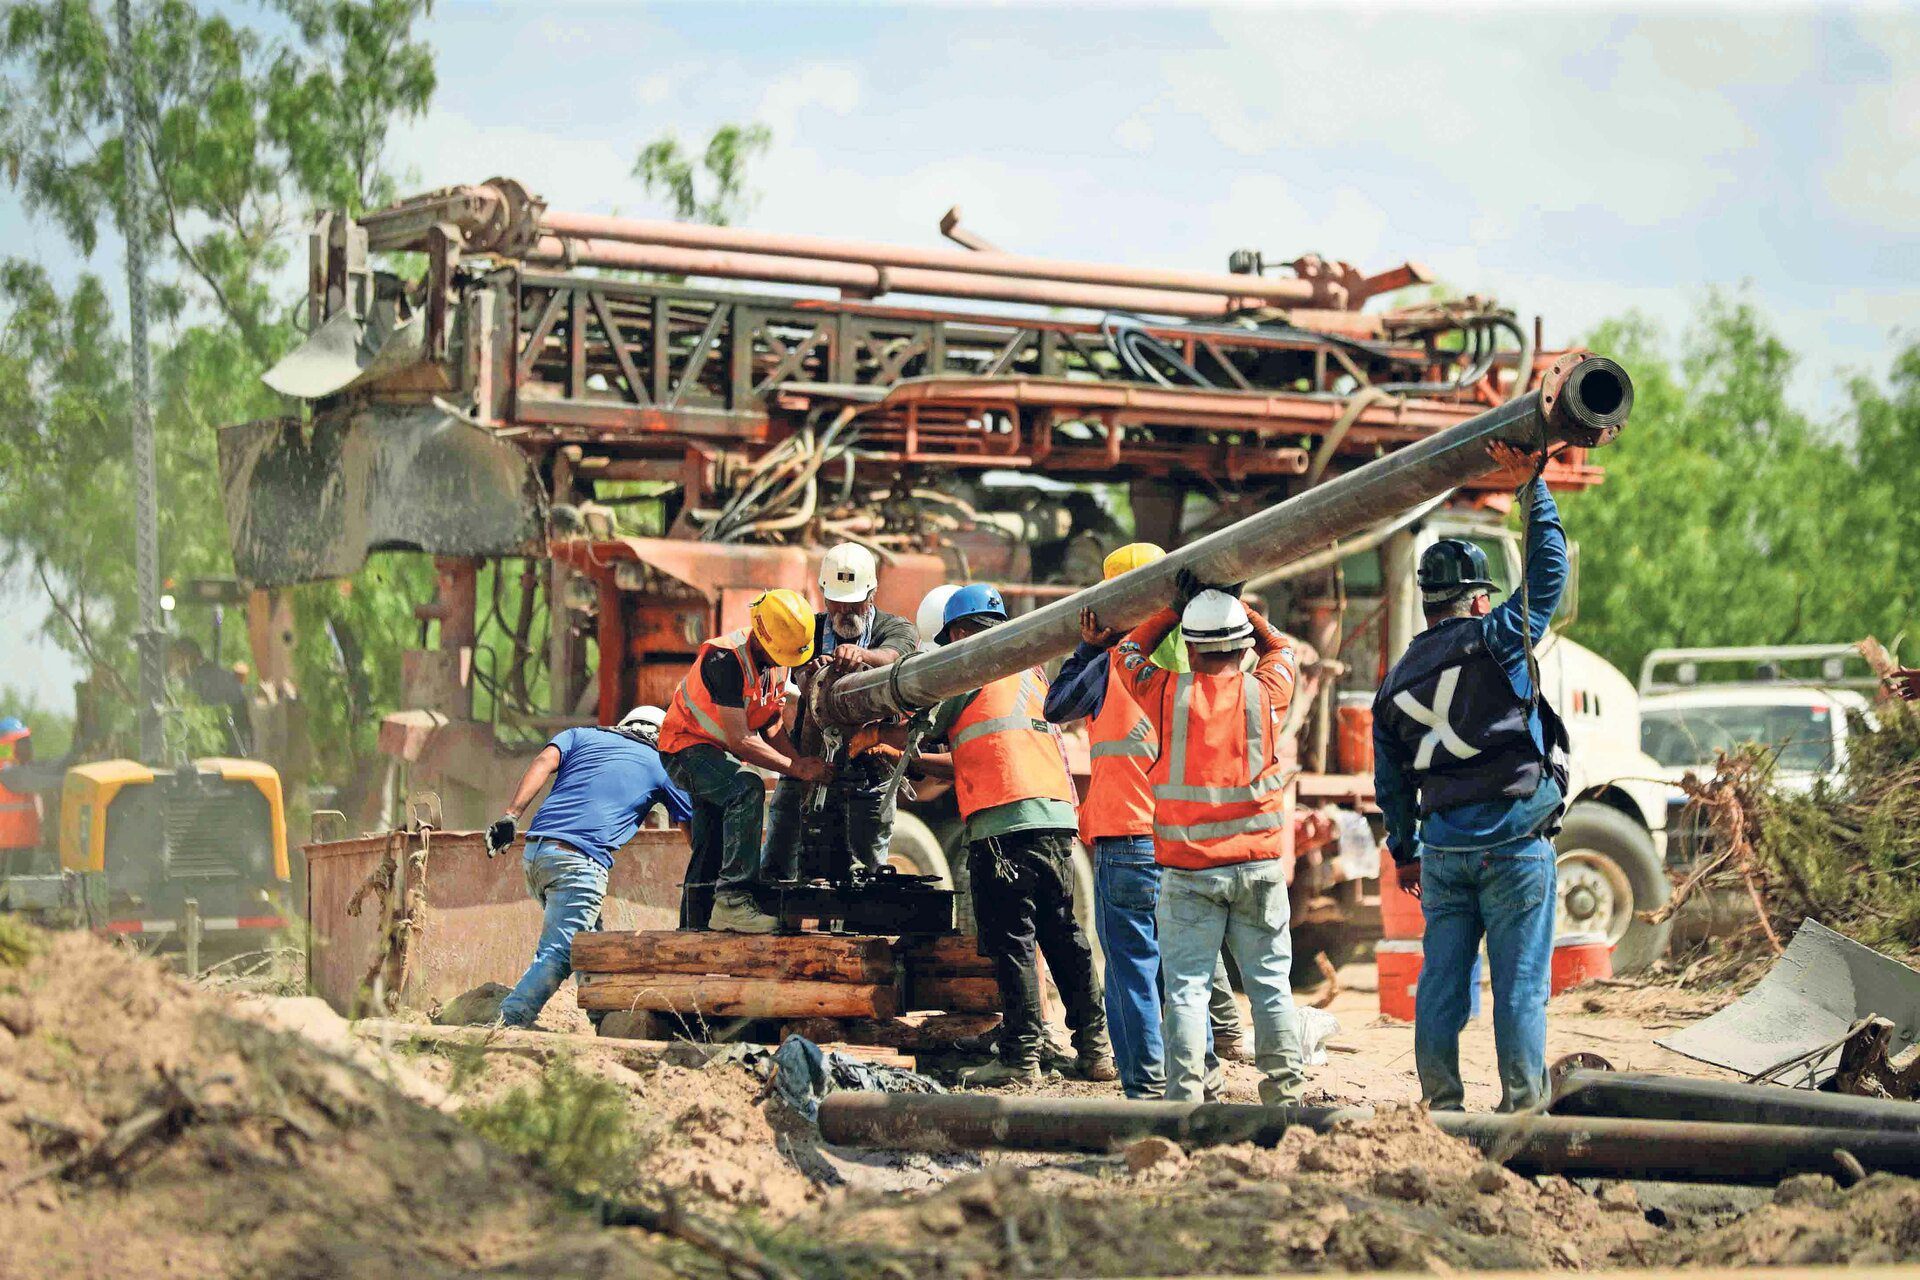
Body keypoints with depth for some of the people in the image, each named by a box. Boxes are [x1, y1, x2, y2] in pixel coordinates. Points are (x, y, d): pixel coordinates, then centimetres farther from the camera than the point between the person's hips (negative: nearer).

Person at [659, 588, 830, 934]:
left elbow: (771, 725, 7)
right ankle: (733, 901, -38)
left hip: (719, 754, 9)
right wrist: (795, 768, -25)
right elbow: (740, 740, -29)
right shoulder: (726, 660, -29)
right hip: (687, 747, -9)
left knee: (711, 854, 12)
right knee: (747, 790, -33)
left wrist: (800, 762, -11)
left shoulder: (777, 661, -1)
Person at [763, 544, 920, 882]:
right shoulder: (812, 629, 10)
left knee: (864, 872, 2)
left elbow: (892, 657, -22)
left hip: (868, 772, -2)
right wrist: (815, 673, -36)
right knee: (777, 870, 1)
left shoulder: (895, 628, 3)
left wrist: (859, 655, -45)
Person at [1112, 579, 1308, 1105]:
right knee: (1270, 982, 9)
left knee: (1187, 986, 0)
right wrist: (1235, 607, 21)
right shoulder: (1264, 694, -1)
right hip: (1258, 865, 1)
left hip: (1187, 869, -1)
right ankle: (1285, 1090, 11)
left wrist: (1177, 609, 18)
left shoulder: (1168, 694, -5)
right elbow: (1283, 648, 21)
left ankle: (1186, 1096, -5)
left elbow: (1129, 652, 16)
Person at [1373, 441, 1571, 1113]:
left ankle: (1441, 1101, 10)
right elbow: (1549, 567, -4)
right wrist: (1531, 484, 1)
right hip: (1514, 846, -5)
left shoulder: (1396, 681, 11)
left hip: (1442, 850, 5)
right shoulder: (1496, 641, -6)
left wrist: (1404, 850, 28)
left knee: (1442, 975, 9)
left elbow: (1389, 780, 17)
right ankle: (1522, 1103, 0)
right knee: (1519, 978, -1)